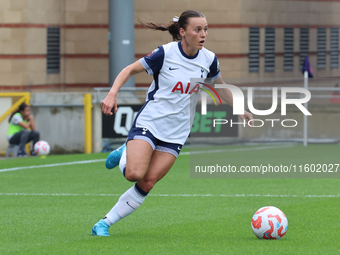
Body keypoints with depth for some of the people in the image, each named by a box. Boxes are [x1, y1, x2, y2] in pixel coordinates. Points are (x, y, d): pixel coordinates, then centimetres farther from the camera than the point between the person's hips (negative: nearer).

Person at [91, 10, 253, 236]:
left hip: (176, 132, 4)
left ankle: (104, 224, 2)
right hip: (149, 122, -4)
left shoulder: (208, 60, 1)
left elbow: (220, 86, 22)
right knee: (135, 173, -24)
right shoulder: (165, 53, -12)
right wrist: (113, 93, -18)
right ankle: (124, 154, 11)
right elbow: (131, 69, -3)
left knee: (148, 182, -9)